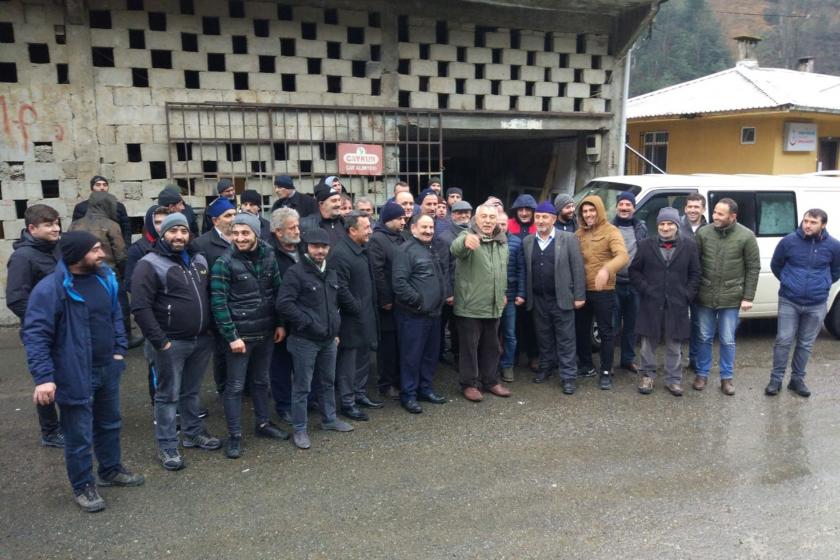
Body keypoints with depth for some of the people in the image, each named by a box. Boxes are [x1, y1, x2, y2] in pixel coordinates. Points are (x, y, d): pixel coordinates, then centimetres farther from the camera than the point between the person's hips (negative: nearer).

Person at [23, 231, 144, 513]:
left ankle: (111, 470, 44)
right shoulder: (50, 289, -21)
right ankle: (83, 486, 28)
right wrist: (44, 377, -25)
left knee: (109, 424, 23)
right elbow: (35, 335, -20)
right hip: (75, 375, -7)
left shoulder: (104, 277, 0)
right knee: (79, 435, 8)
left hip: (107, 369, 7)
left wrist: (119, 350, 7)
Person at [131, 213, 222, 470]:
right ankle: (167, 446, 16)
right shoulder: (150, 264, -12)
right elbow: (140, 307, -18)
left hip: (201, 340, 6)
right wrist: (159, 341, -19)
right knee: (168, 395, 5)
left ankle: (194, 433, 34)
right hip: (171, 343, -6)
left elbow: (210, 295, 19)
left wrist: (210, 329, 12)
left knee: (192, 391, 19)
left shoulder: (199, 259, 9)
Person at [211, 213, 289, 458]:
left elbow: (277, 291, 8)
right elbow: (218, 303, -14)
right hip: (240, 335, -4)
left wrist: (280, 323, 6)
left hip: (266, 333, 5)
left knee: (261, 381, 19)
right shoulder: (224, 263, -12)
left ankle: (263, 423, 34)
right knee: (235, 386, 5)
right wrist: (231, 336, -17)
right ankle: (234, 435, 16)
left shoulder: (268, 256, 1)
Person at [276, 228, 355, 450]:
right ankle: (299, 430, 14)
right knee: (302, 386, 2)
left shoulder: (331, 273, 11)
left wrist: (335, 330, 14)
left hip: (328, 339, 7)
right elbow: (283, 304, -21)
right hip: (304, 340, -7)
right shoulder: (295, 272, -14)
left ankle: (329, 419, 35)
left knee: (328, 382, 19)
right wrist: (308, 322, -18)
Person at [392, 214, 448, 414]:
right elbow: (399, 281, -20)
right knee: (412, 355, 0)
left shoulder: (433, 249, 16)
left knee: (431, 354, 16)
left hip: (434, 312, 8)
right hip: (413, 314, -8)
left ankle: (425, 388, 29)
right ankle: (408, 395, 11)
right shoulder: (406, 250, -12)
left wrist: (445, 294, 14)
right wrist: (417, 301, -17)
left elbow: (443, 274, 27)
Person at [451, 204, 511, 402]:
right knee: (469, 346, 4)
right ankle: (469, 383, 17)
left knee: (491, 346, 17)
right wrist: (466, 240, -60)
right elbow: (456, 249, -38)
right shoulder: (468, 236, -12)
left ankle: (491, 380, 30)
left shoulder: (502, 241, 9)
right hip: (470, 305, -6)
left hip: (494, 305, 6)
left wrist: (503, 292, 22)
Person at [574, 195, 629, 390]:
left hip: (603, 291, -6)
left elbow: (623, 256, -25)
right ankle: (586, 366, 31)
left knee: (605, 332, 3)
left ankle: (606, 372, 14)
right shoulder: (579, 233, 8)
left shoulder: (611, 231, -10)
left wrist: (606, 269, -44)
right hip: (581, 290, 6)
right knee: (581, 329, 15)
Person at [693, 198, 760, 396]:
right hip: (705, 296, 1)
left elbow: (753, 268, -3)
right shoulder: (703, 233, -4)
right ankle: (702, 374, 26)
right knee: (705, 338, 12)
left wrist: (748, 297, -6)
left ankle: (726, 377, 24)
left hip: (731, 297, -1)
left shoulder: (746, 236, -7)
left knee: (728, 340, 9)